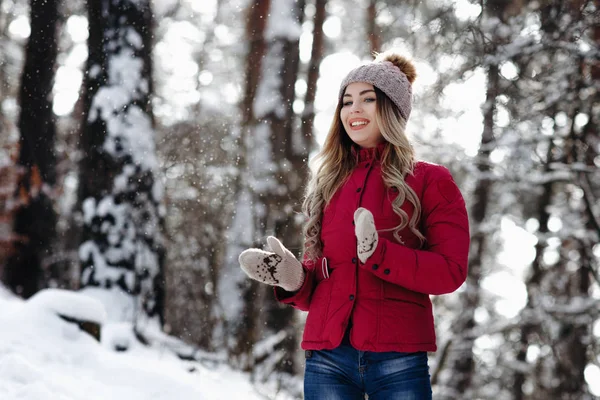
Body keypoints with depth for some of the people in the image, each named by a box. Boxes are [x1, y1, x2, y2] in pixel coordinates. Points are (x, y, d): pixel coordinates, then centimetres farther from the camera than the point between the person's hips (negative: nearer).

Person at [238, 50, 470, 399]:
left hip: (397, 360, -3)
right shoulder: (328, 185, 16)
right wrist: (293, 279, -3)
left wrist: (378, 254, -18)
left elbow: (450, 272, -5)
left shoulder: (430, 181, 5)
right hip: (327, 360, 3)